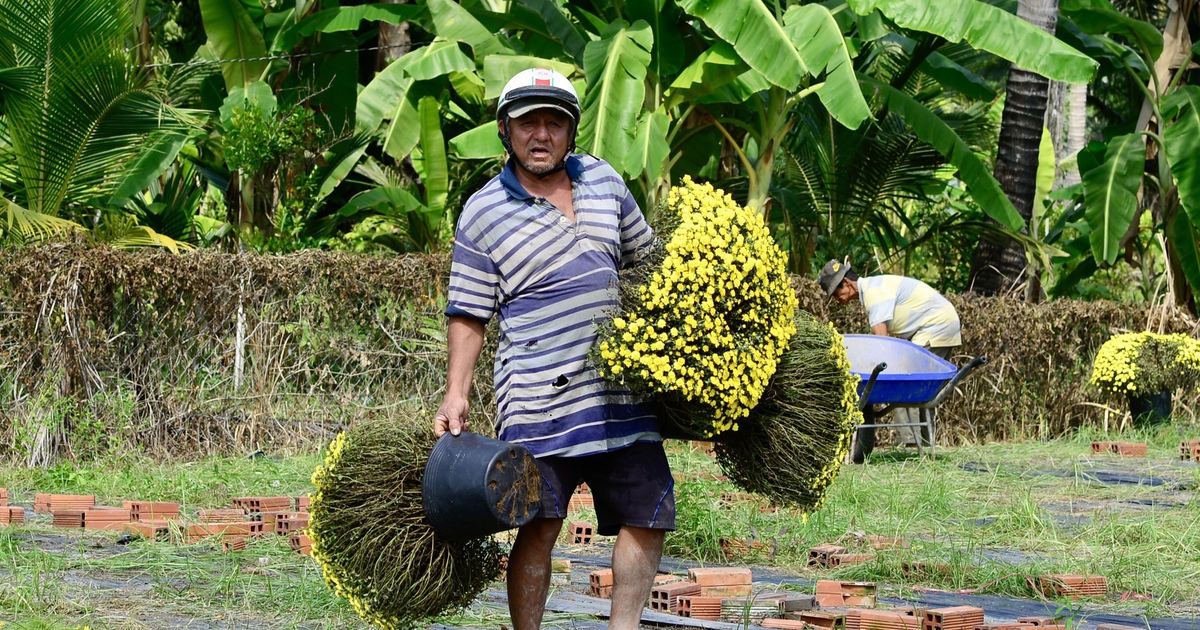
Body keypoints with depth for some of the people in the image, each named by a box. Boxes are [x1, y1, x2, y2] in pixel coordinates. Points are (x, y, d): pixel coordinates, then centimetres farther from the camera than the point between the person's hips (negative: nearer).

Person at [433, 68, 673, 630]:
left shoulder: (603, 179, 12)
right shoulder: (484, 213, -1)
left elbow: (646, 258, 25)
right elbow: (468, 314, 1)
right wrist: (456, 393, -8)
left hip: (622, 391, 5)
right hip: (539, 396, -5)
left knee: (647, 516, 3)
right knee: (539, 526, -9)